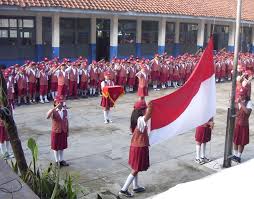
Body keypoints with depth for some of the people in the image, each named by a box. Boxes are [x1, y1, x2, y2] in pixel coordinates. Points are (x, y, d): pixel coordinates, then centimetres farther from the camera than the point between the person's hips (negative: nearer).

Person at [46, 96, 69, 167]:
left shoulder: (65, 111, -4)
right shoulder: (53, 111, -17)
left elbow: (66, 121, 4)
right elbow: (47, 117, -38)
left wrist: (67, 131, 7)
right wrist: (55, 108, -44)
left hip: (63, 132, 4)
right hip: (56, 132, -4)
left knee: (62, 146, 16)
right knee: (56, 147, 12)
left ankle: (61, 160, 33)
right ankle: (57, 161, 28)